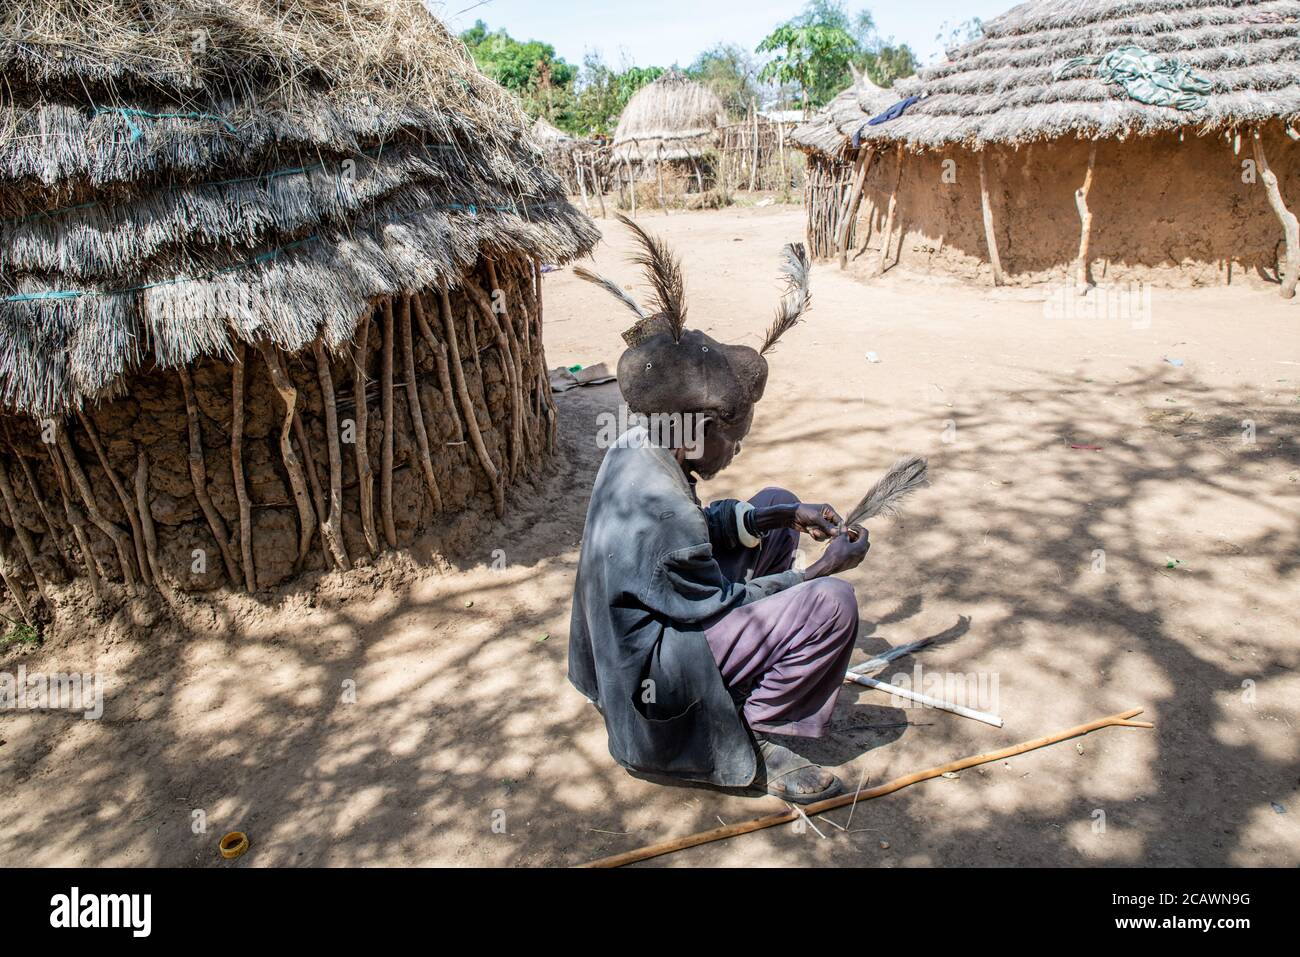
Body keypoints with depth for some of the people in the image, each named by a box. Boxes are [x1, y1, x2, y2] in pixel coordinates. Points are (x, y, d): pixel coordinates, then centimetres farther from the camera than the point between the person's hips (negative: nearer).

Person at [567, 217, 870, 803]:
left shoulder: (637, 447, -6)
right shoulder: (660, 512, -33)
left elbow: (701, 527, 10)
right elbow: (722, 607, -20)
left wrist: (781, 517, -1)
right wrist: (823, 569, -12)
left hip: (649, 623, 10)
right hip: (655, 680, -10)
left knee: (775, 509, 12)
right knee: (833, 603, -21)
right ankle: (754, 736, -3)